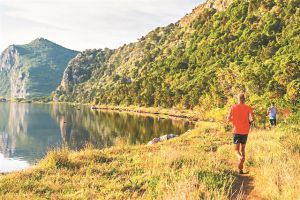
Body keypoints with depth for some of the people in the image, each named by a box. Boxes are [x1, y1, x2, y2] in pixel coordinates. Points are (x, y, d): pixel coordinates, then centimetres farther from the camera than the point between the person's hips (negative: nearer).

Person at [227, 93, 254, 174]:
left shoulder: (233, 108, -2)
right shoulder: (248, 108, -2)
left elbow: (228, 120, -5)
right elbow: (252, 118, -15)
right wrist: (249, 121, 8)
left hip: (236, 131, -1)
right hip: (245, 131, 2)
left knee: (236, 150, 5)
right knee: (242, 149, 16)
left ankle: (241, 158, -31)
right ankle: (241, 169, 13)